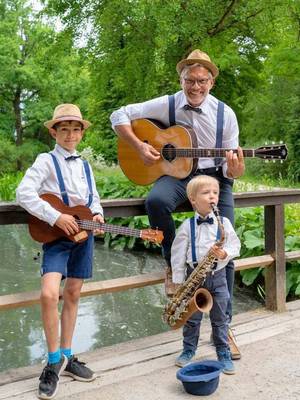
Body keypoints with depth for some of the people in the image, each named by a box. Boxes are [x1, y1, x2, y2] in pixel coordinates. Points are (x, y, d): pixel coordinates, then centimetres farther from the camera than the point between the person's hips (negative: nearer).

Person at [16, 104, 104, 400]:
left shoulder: (85, 166, 13)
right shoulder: (46, 161, -6)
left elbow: (94, 198, 21)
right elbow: (23, 193, -18)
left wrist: (98, 214, -1)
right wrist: (56, 217, -23)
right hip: (56, 235, -6)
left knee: (73, 294, 11)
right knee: (49, 294, -22)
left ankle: (66, 356, 24)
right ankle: (54, 360, -2)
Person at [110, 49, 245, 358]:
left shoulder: (225, 114, -3)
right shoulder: (166, 105, -4)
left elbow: (231, 168, 0)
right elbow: (119, 116, 3)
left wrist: (235, 171, -25)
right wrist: (139, 146, -11)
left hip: (214, 176, 1)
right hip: (176, 173, 0)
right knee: (156, 201, -37)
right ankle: (173, 263, -7)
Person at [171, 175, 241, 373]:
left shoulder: (224, 223, -2)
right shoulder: (187, 226, -5)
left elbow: (235, 246, -2)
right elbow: (178, 254, -3)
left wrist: (224, 253, -24)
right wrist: (178, 281, -3)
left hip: (217, 276, 1)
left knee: (220, 318, 10)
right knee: (192, 318, 12)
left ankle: (224, 353, 25)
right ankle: (189, 350, 31)